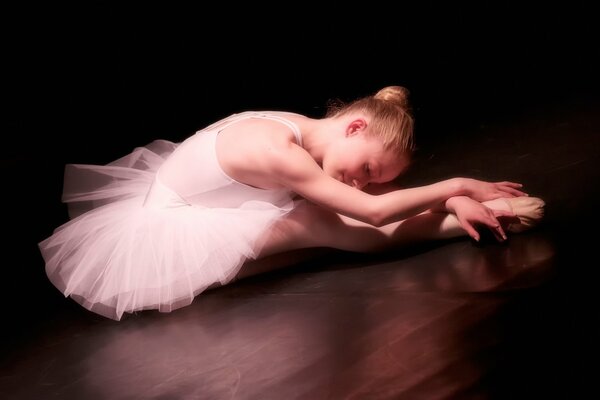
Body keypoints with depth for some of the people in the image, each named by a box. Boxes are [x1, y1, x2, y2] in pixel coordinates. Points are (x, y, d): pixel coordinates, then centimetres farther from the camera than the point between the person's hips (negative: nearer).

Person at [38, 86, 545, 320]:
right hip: (147, 238, -10)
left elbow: (376, 198, -1)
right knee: (313, 222, -23)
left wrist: (457, 204, -11)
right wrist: (455, 186, -17)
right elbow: (374, 213, -27)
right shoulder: (277, 151, -31)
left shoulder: (299, 131, -4)